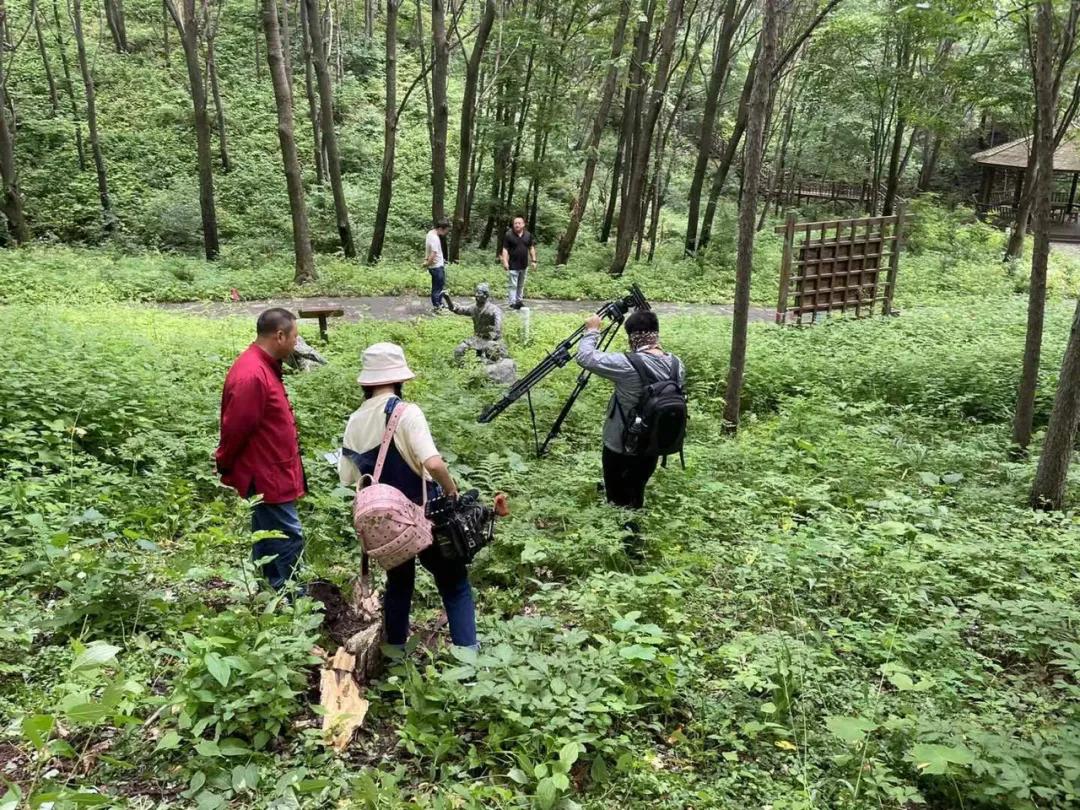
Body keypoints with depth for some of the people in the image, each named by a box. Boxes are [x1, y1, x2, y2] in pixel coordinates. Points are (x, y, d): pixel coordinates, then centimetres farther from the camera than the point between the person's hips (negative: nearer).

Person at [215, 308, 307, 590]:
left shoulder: (264, 367, 10)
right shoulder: (252, 375, -24)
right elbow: (235, 429, -19)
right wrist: (225, 468, -4)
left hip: (272, 474, 10)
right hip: (266, 477, -10)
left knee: (269, 541, 17)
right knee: (289, 540, -5)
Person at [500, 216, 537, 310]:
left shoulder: (528, 235, 5)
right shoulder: (508, 235, -7)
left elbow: (531, 248, 12)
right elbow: (505, 249, -8)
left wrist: (533, 260, 8)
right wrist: (505, 262, -17)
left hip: (524, 265, 5)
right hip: (513, 265, -4)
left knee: (521, 284, 15)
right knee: (513, 285, -4)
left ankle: (519, 300, 26)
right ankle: (513, 303, 0)